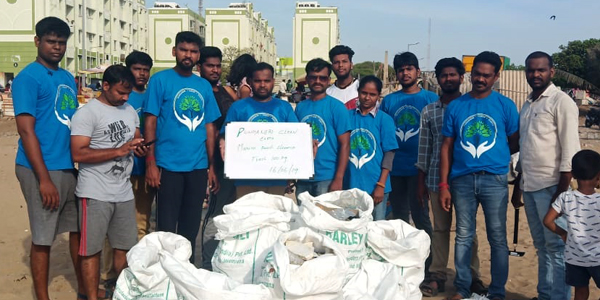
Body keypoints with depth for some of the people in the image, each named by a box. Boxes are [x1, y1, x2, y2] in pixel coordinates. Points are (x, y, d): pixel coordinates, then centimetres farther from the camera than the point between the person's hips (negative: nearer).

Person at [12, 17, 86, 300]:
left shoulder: (68, 78, 13)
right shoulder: (28, 78, -9)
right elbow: (26, 130, -15)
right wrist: (44, 178, -20)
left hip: (71, 167, 7)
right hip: (42, 170, -7)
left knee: (79, 229, 15)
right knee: (43, 238, 3)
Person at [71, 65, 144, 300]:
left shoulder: (130, 112, 13)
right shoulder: (87, 113, -9)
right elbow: (78, 154, -18)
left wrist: (140, 148, -2)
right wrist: (119, 151, -22)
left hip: (124, 192, 6)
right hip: (96, 194, -6)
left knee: (125, 247, 13)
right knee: (91, 250, 2)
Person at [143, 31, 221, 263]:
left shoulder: (204, 86, 10)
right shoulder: (160, 80, -2)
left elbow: (209, 127, 13)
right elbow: (150, 122, -5)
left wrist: (211, 166, 10)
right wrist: (151, 163, -11)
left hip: (198, 167, 4)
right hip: (169, 166, -4)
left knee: (191, 228, 13)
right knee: (166, 228, 3)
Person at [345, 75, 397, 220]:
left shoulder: (385, 119, -2)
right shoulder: (348, 116, 4)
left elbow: (389, 154, -4)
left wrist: (381, 185, -10)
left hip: (375, 185, -2)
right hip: (351, 184, 2)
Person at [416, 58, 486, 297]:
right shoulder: (428, 111, 8)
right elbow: (424, 148, 9)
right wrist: (421, 181, 8)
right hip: (436, 178, 2)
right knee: (440, 228, 9)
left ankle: (472, 276, 18)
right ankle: (437, 276, 17)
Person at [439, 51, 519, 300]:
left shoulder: (506, 106, 1)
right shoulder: (455, 106, 5)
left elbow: (515, 143, 8)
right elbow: (446, 147, 5)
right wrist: (443, 185, 1)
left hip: (494, 179, -1)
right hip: (462, 179, 1)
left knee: (497, 238, 4)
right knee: (463, 236, 10)